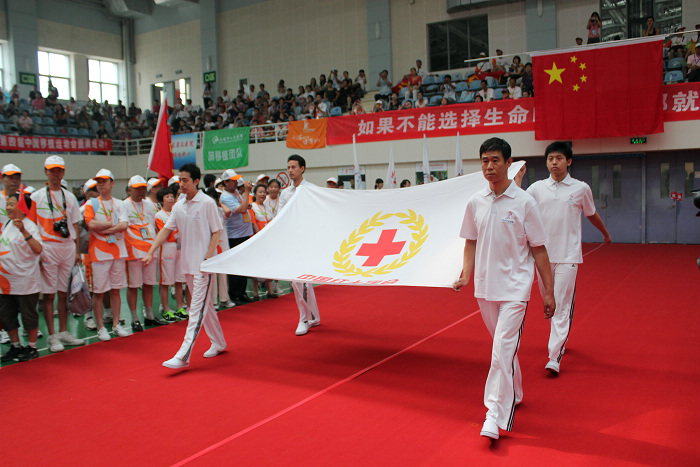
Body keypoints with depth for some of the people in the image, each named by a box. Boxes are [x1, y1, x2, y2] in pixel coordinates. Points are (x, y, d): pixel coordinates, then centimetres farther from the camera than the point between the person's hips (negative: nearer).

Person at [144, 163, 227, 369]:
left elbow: (217, 231, -8)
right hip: (188, 263, 7)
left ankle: (183, 355, -9)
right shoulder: (178, 206, 9)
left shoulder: (207, 203, -9)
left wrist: (208, 258, -15)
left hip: (204, 265, -7)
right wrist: (150, 252, -2)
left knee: (197, 308, -7)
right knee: (205, 305, 16)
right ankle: (218, 343, 30)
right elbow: (166, 230, 9)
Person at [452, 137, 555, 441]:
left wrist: (548, 292, -4)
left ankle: (496, 415, -5)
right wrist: (466, 274, -3)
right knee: (503, 347, 18)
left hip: (514, 288, -4)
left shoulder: (524, 202, -8)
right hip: (484, 287, 4)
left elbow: (539, 249, -4)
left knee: (503, 351, -11)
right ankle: (515, 395, 38)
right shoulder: (475, 202, 3)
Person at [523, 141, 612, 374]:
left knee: (562, 307, -8)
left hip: (567, 256, -2)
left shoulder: (581, 188, 1)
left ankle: (555, 357, -7)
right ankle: (561, 337, 36)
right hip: (543, 254, 3)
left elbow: (592, 215, 19)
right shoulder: (536, 188, 3)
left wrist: (605, 233, 32)